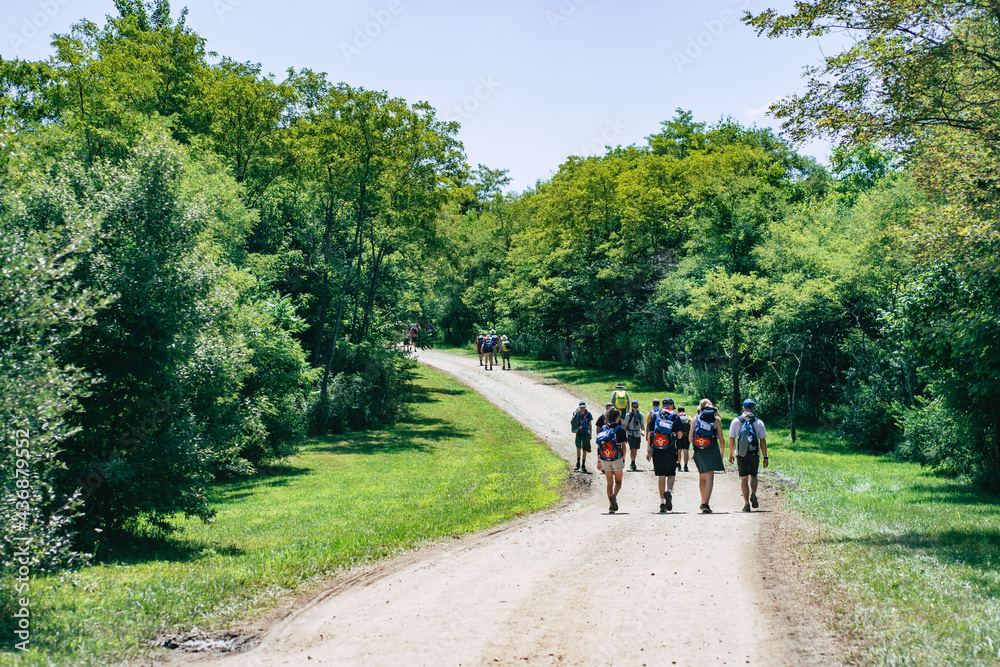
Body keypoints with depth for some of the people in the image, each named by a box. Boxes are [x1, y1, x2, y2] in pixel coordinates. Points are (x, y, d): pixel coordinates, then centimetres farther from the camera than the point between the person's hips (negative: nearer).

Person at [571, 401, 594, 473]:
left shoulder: (588, 414, -3)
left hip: (586, 433, 1)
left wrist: (590, 434, 5)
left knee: (585, 450, 5)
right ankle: (578, 464, -3)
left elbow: (590, 424, 5)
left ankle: (583, 466, 14)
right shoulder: (577, 414, -4)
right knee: (578, 448, -13)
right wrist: (577, 427, -11)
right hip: (579, 432, -1)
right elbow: (572, 422, 6)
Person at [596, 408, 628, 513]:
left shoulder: (603, 428, 4)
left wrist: (598, 461, 10)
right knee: (618, 482, 10)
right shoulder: (620, 429, -5)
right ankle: (614, 496, -20)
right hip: (616, 459, -3)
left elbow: (599, 446, 5)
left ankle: (611, 506, 8)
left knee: (609, 482, 12)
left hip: (604, 460, 3)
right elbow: (623, 446, -6)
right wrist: (623, 460, 4)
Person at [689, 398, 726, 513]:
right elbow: (721, 439, 1)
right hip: (712, 451, -2)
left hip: (698, 451, 2)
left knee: (702, 476, 17)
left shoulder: (695, 419, 4)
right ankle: (706, 503, -19)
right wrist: (721, 453, 14)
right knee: (709, 476, -5)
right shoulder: (716, 419, 2)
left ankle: (703, 502, 25)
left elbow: (690, 437, 0)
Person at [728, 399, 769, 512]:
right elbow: (763, 441, -1)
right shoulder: (759, 422, -1)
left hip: (741, 454, 0)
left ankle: (746, 503, -3)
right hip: (754, 454, 0)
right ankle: (753, 494, -5)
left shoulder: (736, 421, 0)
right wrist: (765, 457, 4)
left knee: (743, 478, 4)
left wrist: (731, 455, 9)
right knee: (753, 475, 19)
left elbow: (731, 440, -1)